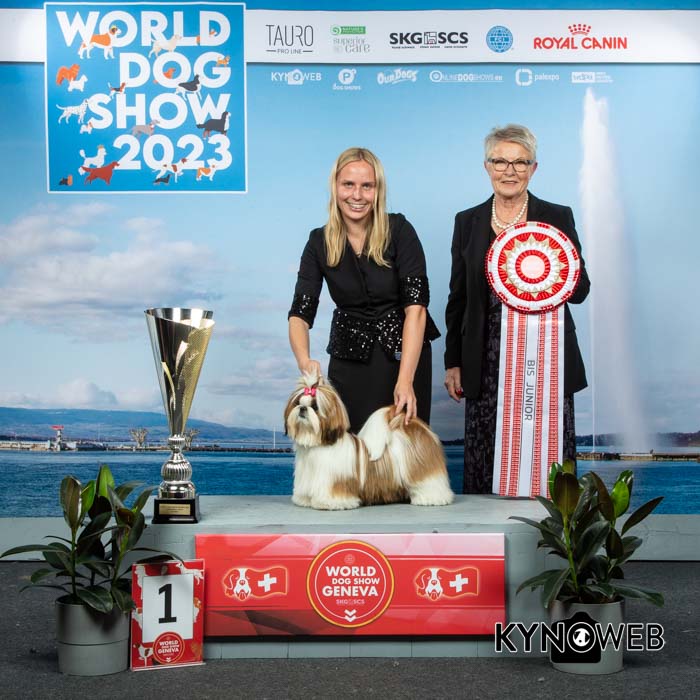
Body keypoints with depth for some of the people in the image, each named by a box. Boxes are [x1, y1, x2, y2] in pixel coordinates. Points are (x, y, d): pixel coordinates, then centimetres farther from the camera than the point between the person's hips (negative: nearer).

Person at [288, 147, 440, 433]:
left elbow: (416, 306, -17)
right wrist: (304, 361, -31)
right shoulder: (320, 242, -3)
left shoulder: (399, 231, -10)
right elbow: (300, 313, -10)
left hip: (404, 355, -1)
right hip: (349, 358, 2)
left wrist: (405, 380, -28)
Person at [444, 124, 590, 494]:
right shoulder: (468, 222, 10)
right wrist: (453, 362, 10)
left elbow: (580, 290, 4)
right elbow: (457, 299, 13)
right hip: (486, 367, 1)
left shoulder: (557, 218, 5)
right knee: (484, 470, 0)